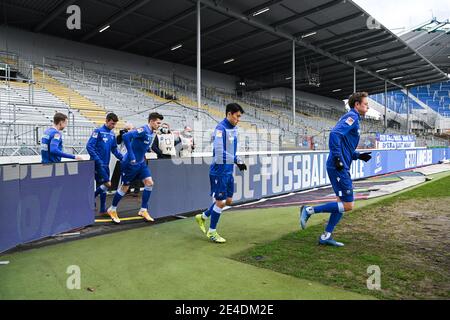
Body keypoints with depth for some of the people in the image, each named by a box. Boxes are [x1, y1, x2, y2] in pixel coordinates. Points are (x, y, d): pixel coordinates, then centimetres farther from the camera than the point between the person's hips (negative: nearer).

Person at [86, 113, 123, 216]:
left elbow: (114, 149, 18)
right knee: (107, 184, -11)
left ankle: (103, 210, 20)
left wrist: (122, 158, 4)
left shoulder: (112, 134, 11)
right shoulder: (98, 131, -9)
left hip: (105, 164, 7)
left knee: (103, 186, 11)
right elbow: (89, 146, -14)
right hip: (98, 164, -7)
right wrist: (97, 160, -19)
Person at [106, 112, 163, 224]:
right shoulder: (143, 130, -22)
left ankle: (143, 210, 11)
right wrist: (131, 156, -31)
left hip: (141, 163, 8)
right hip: (130, 163, -8)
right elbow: (126, 136, -33)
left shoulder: (152, 133, 5)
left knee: (149, 183, -1)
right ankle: (112, 209, 26)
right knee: (125, 187, 5)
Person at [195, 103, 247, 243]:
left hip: (228, 171, 9)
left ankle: (203, 217, 33)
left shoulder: (233, 128, 9)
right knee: (220, 201, 1)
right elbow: (219, 153, -27)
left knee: (228, 201, 15)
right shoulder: (221, 128, -18)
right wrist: (237, 160, -25)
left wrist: (237, 160, 0)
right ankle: (212, 232, 21)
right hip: (219, 171, -9)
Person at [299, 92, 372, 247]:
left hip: (340, 167, 10)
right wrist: (337, 158, -26)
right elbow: (335, 134, -26)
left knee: (343, 203, 13)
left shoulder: (351, 118, 22)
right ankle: (309, 210, -1)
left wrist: (359, 156, 14)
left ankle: (326, 236, 18)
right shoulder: (352, 117, -9)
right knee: (347, 205, -4)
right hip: (339, 168, -10)